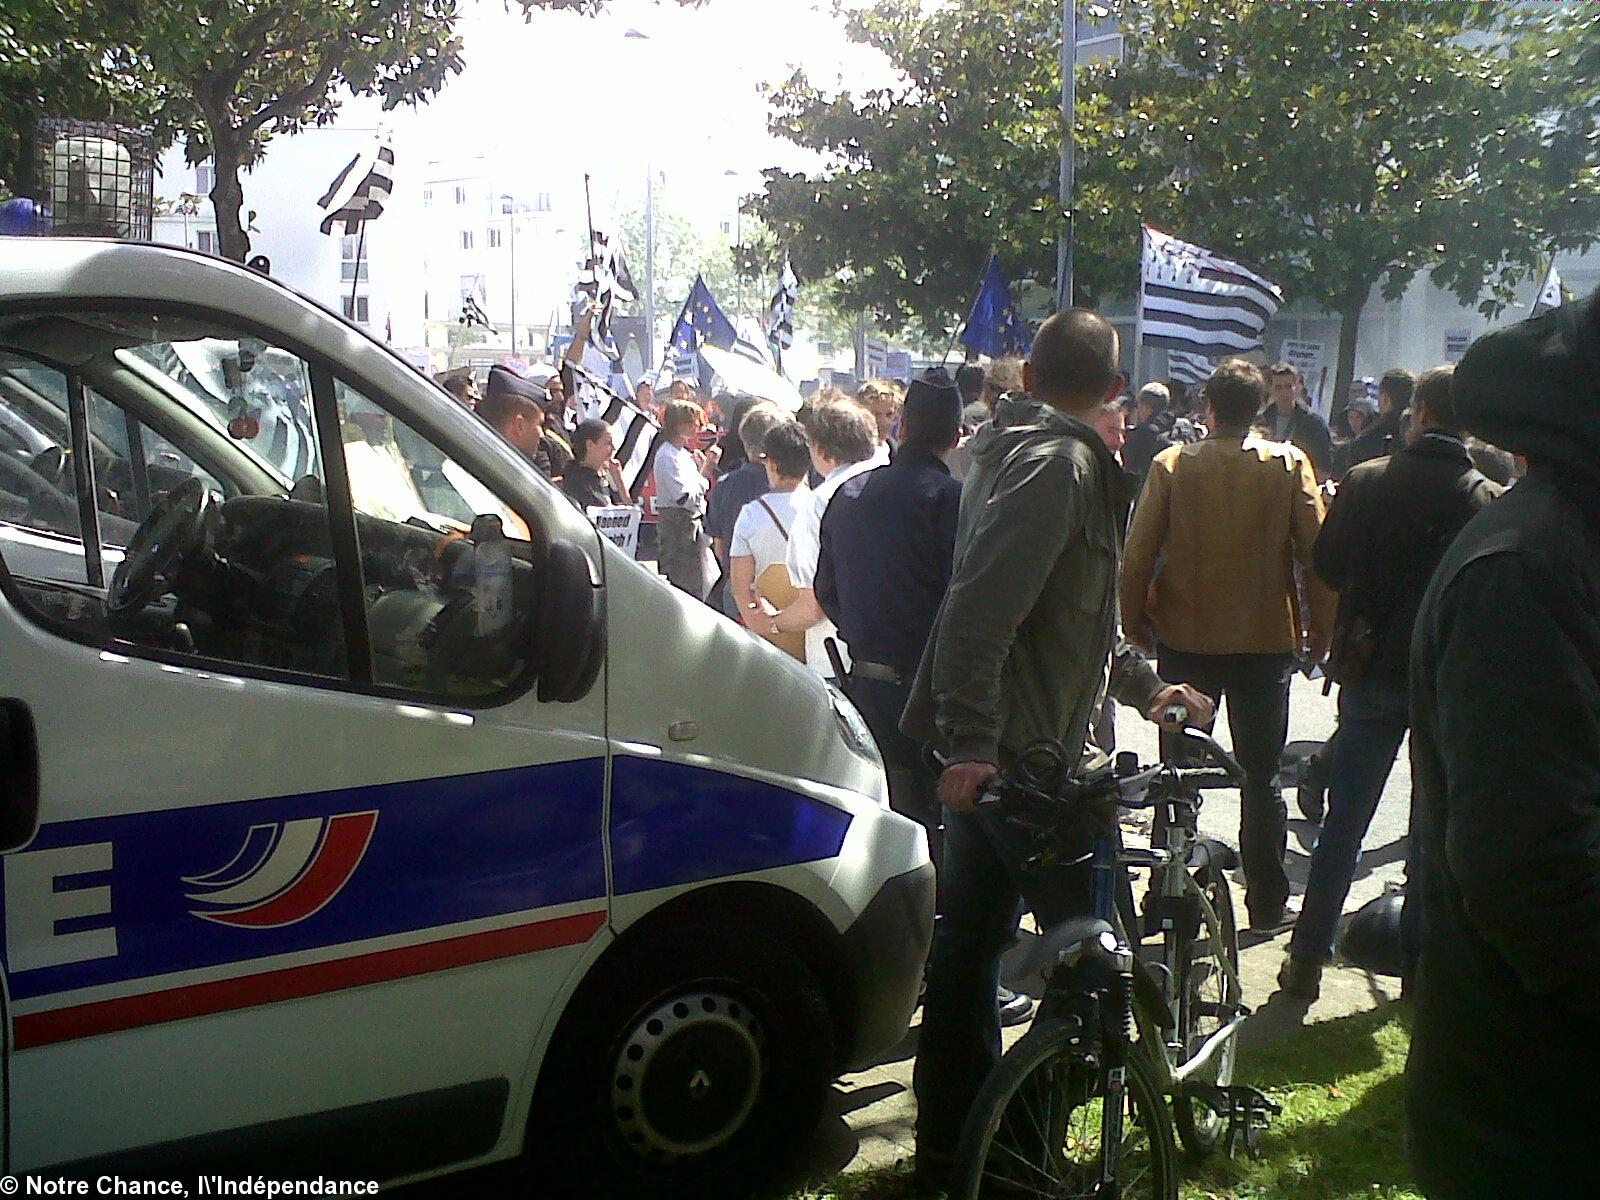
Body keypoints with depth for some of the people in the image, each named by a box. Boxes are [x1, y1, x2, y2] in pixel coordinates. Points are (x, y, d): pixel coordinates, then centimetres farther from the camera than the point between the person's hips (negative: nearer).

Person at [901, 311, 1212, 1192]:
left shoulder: (1020, 449, 18)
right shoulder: (1060, 463, -15)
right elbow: (980, 608, -27)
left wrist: (1143, 685, 30)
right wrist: (972, 740, -30)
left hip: (989, 752, 10)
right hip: (1023, 754, -10)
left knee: (968, 943, 15)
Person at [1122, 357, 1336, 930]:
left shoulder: (1172, 465, -6)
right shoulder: (1290, 464, -5)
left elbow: (1139, 552, -6)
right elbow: (1316, 552, -4)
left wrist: (1135, 622, 8)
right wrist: (1322, 634, 6)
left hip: (1185, 640, 0)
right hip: (1266, 641, 0)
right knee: (1261, 776, 11)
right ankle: (1267, 900, 16)